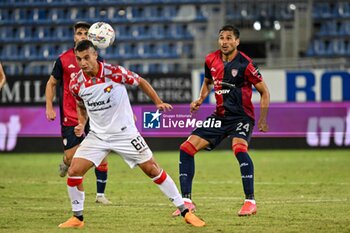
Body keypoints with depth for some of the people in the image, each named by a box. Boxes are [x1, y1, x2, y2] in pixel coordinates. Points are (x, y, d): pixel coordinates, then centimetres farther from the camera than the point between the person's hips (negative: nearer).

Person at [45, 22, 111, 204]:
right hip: (70, 116, -1)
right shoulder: (64, 59, -1)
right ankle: (65, 164, 33)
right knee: (71, 158, -6)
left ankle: (100, 194, 6)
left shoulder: (96, 59, 2)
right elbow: (51, 83, 9)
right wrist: (49, 107, -1)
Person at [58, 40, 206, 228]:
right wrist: (81, 124, -2)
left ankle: (185, 212, 8)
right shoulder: (76, 84, -7)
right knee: (73, 172, -11)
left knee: (152, 170, -2)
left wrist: (158, 103, -6)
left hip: (125, 133, -3)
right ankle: (77, 218, 8)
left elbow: (141, 82, 0)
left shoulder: (115, 72, -18)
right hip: (97, 135, 3)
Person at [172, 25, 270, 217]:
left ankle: (250, 201, -25)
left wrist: (262, 120, -13)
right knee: (186, 148, -4)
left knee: (239, 149, -34)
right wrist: (200, 99, 5)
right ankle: (186, 201, 3)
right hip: (220, 115, 6)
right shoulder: (211, 60, 2)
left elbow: (264, 92, -7)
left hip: (241, 116, -6)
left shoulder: (245, 64, -14)